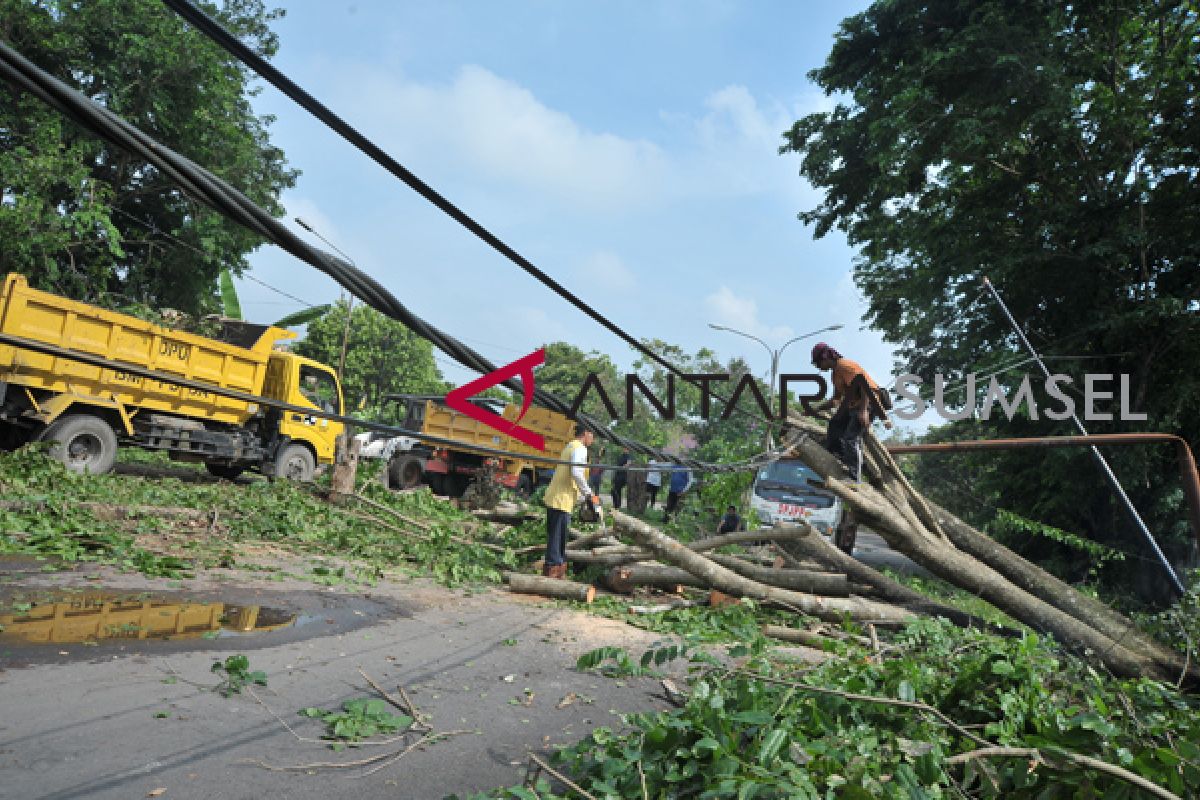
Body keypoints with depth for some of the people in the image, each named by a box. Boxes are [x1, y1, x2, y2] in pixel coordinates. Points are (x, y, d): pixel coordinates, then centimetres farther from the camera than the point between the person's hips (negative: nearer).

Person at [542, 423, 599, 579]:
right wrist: (589, 494, -15)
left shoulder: (571, 446, 20)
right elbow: (576, 473, -25)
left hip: (556, 498, 10)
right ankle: (553, 570, -4)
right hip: (561, 500, -10)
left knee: (559, 537, 14)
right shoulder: (580, 449, -10)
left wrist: (583, 496, 19)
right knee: (557, 537, -7)